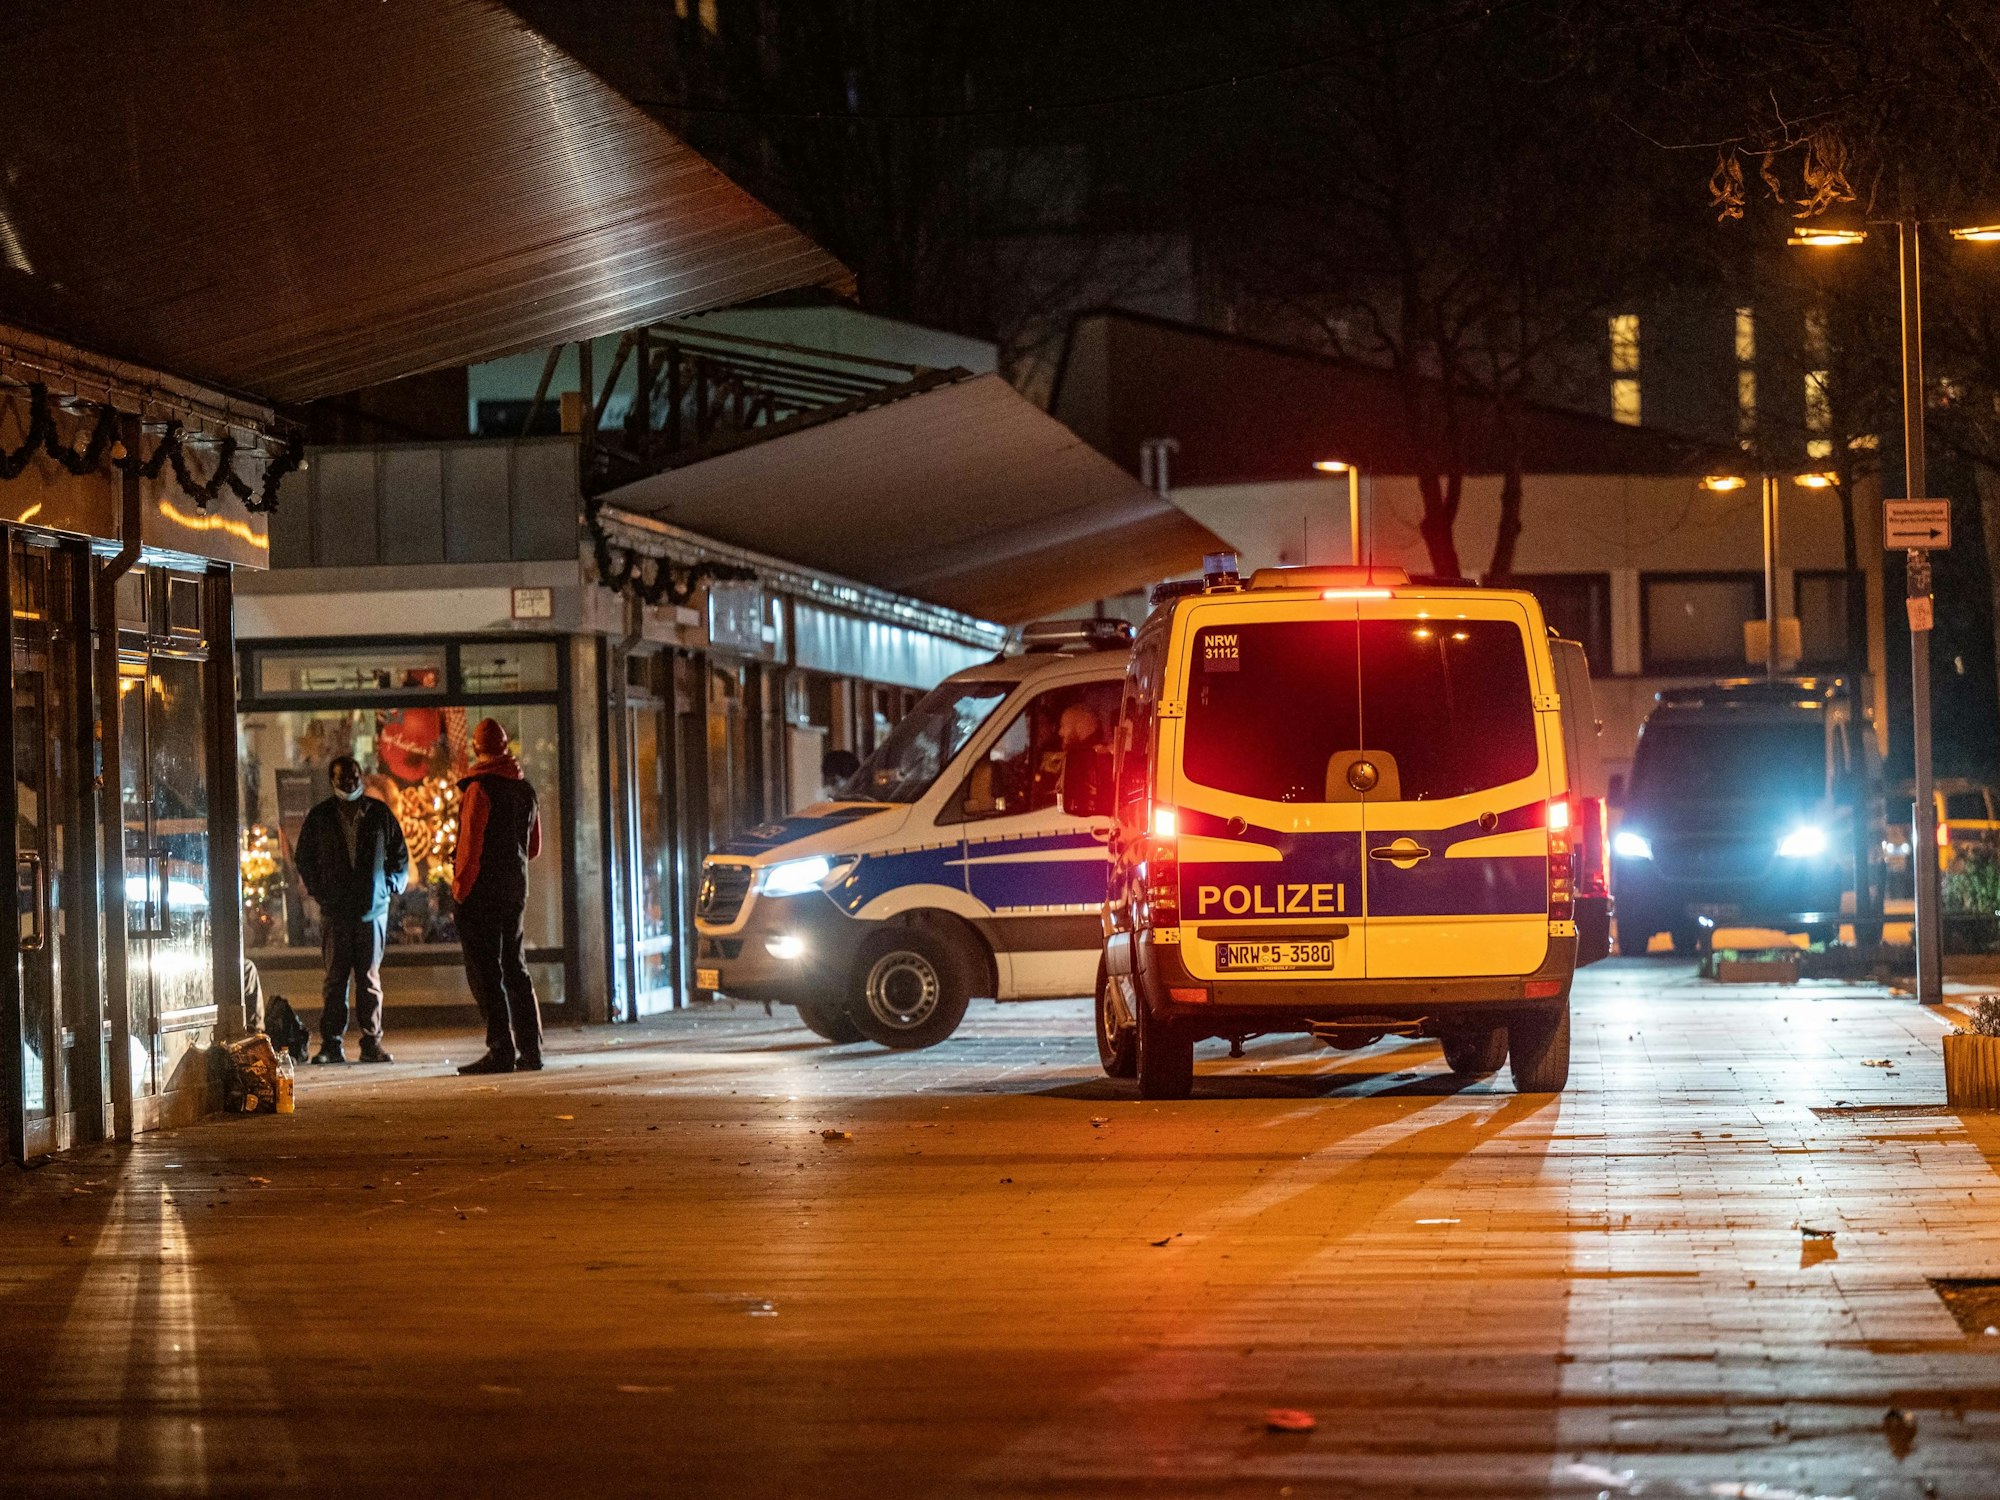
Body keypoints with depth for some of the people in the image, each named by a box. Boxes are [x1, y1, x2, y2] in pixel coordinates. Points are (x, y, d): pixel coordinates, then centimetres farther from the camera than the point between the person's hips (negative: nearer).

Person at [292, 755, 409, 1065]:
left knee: (370, 978, 1)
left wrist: (392, 886, 6)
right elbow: (303, 858, 15)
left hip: (373, 908, 0)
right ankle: (331, 1044, 1)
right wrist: (318, 890, 5)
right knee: (336, 978, -2)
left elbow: (400, 854, 16)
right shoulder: (320, 817, 7)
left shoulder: (379, 813, 8)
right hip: (335, 911, 0)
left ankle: (372, 1043, 5)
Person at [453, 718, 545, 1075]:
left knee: (485, 972, -5)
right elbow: (534, 846, 18)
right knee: (515, 969, 14)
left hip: (483, 889, -8)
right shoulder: (525, 788, 11)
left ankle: (501, 1050, -9)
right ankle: (531, 1050, 14)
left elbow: (471, 845, -16)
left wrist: (459, 888, -10)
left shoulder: (479, 788, -13)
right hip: (517, 886, 8)